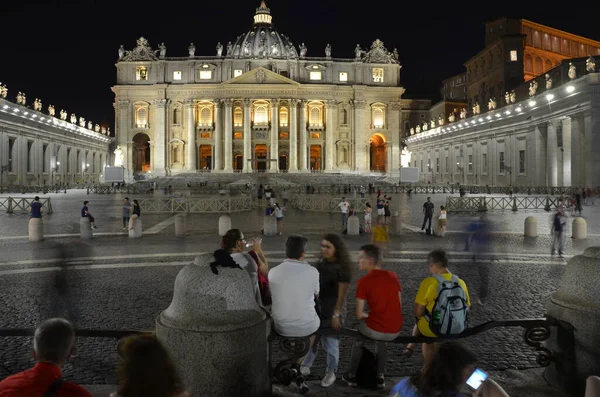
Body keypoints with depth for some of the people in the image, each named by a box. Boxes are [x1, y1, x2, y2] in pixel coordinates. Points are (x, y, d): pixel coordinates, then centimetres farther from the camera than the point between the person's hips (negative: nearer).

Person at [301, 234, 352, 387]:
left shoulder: (342, 267, -15)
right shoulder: (320, 263, 3)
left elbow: (342, 294, -15)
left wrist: (336, 315, -16)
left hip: (333, 310, -5)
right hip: (316, 307, 5)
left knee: (330, 343, 6)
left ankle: (331, 373, 27)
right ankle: (305, 366, 33)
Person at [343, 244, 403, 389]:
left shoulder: (363, 281, -8)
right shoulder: (393, 276, 5)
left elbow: (359, 315, -6)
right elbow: (398, 305, 13)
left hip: (375, 330, -4)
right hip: (395, 331, 4)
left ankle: (352, 375, 36)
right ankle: (380, 376, 36)